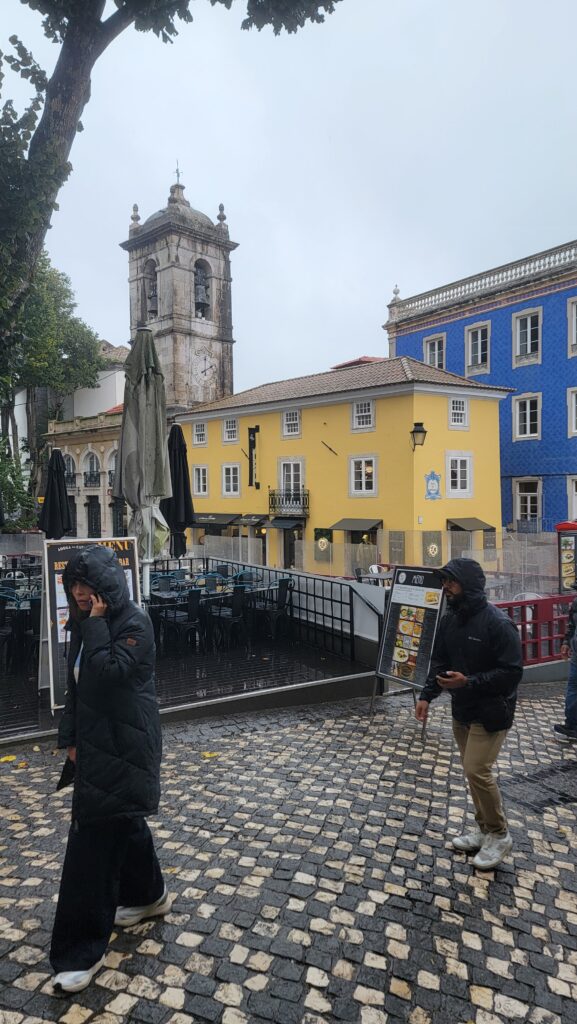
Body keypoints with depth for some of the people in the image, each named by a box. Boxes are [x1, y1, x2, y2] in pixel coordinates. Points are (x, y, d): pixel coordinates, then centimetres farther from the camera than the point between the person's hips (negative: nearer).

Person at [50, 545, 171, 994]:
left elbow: (110, 675, -28)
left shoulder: (134, 622, -17)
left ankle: (82, 951, 9)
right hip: (96, 743, 8)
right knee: (125, 823, 23)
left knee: (94, 842, -4)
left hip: (125, 749, -8)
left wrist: (96, 625, -21)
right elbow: (76, 684, 13)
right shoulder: (85, 623, 7)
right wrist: (70, 737, 10)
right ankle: (149, 895, 44)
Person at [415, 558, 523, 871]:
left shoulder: (497, 623, -22)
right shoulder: (449, 620, 2)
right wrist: (426, 695, -2)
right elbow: (439, 661, 10)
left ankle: (499, 835, 14)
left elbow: (512, 672, -22)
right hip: (461, 711, 7)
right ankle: (484, 828, 32)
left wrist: (468, 682, -28)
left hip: (490, 713, -7)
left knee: (477, 771, -8)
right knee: (472, 771, 14)